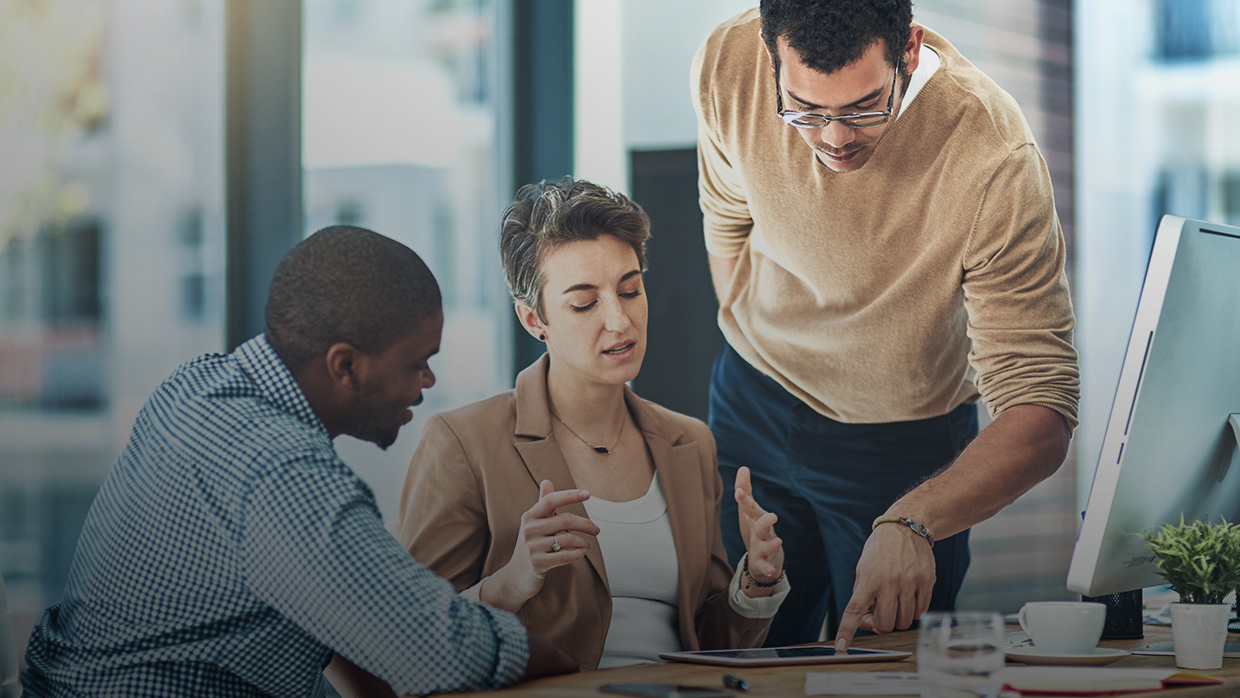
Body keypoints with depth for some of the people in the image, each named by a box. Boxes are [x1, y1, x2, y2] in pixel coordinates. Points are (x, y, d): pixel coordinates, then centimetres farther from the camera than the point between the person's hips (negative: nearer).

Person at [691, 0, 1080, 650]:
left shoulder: (993, 157, -34)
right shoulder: (726, 66, -23)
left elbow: (1041, 412, -35)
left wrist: (910, 525, -50)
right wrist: (754, 359, 11)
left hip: (907, 440, -3)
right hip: (750, 408, 3)